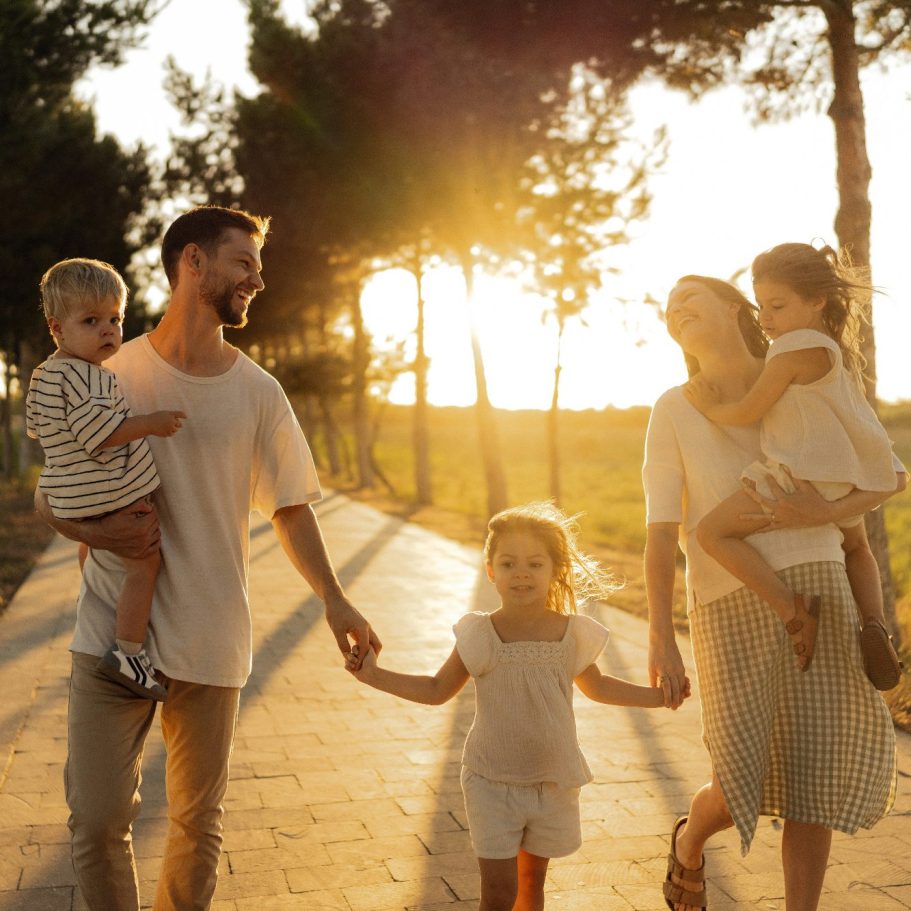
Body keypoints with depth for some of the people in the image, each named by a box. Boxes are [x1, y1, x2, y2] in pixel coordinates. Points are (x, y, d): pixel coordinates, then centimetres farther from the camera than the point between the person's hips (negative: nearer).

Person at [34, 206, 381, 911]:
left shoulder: (258, 393, 3)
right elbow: (48, 496, 6)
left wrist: (333, 598, -1)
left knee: (198, 824, 11)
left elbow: (290, 508, 9)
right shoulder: (110, 374, -1)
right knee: (99, 819, 0)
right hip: (111, 634, -1)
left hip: (210, 642, 1)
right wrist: (96, 531, -15)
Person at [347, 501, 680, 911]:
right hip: (493, 783, -2)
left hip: (554, 782, 2)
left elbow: (595, 686, 13)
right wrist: (374, 675, -10)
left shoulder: (572, 635, -7)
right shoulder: (480, 636, -13)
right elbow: (437, 689, -1)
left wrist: (656, 695, 9)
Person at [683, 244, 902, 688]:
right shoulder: (840, 351, 16)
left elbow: (748, 411, -11)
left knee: (713, 530, -13)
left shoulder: (796, 348, -12)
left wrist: (710, 407, 4)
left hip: (802, 473, -10)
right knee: (855, 552, 35)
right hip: (847, 476, 10)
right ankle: (874, 625, 12)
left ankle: (792, 607, -23)